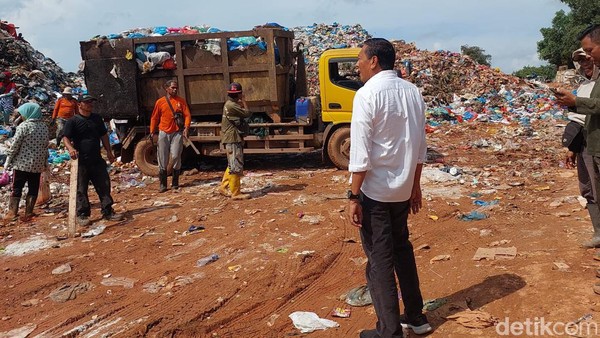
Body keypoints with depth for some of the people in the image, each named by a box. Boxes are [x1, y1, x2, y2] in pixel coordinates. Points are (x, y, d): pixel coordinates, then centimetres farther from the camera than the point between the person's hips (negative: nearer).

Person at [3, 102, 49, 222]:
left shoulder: (24, 126, -13)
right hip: (38, 164, 4)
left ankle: (12, 213, 5)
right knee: (33, 189, 9)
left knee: (16, 188, 6)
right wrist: (45, 162, 20)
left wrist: (8, 160, 0)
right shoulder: (45, 127, 5)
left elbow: (15, 145, -11)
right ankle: (28, 213, 10)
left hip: (22, 163, -4)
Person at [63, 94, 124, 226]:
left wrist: (108, 151, 16)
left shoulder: (97, 118, 13)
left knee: (104, 186, 7)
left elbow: (103, 135, 20)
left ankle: (108, 212, 16)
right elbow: (66, 138, -14)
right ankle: (82, 215, 12)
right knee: (81, 189, 2)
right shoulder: (72, 121, -5)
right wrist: (70, 148, -33)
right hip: (81, 162, -5)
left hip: (97, 160, 5)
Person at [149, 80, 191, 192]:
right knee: (163, 160, 1)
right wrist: (152, 131, 4)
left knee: (176, 157, -4)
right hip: (163, 133, 1)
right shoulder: (160, 102, 4)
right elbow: (154, 118, 9)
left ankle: (175, 182, 9)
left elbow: (187, 115, -1)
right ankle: (163, 184, 8)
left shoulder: (181, 101, 4)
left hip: (177, 133, 0)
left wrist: (186, 127, -15)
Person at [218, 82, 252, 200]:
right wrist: (243, 101, -4)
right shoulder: (231, 105, -17)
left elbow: (244, 113, 16)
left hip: (234, 139, 11)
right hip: (233, 139, -11)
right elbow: (248, 113, -17)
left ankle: (223, 187, 26)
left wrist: (241, 103, 12)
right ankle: (236, 193, -2)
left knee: (232, 165, 19)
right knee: (236, 166, -6)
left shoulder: (231, 104, 15)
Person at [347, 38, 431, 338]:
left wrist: (354, 196, -13)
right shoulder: (412, 91, 5)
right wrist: (415, 185, 17)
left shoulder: (367, 94, -14)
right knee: (402, 249, 21)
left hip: (374, 190, -6)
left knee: (379, 259, 4)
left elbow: (360, 152, -18)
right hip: (403, 189, 7)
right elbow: (419, 147, 9)